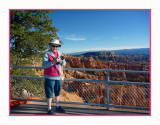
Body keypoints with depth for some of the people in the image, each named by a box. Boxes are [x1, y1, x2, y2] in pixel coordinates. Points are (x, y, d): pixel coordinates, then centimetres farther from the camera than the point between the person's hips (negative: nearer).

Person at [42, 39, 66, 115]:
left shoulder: (59, 53, 8)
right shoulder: (47, 54, -8)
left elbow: (64, 64, 5)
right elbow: (44, 65, -18)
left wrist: (62, 60, -17)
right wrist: (53, 62, -29)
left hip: (59, 77, 6)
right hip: (50, 77, -5)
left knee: (57, 93, 16)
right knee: (49, 93, 3)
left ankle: (58, 107, 32)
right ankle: (49, 109, 18)